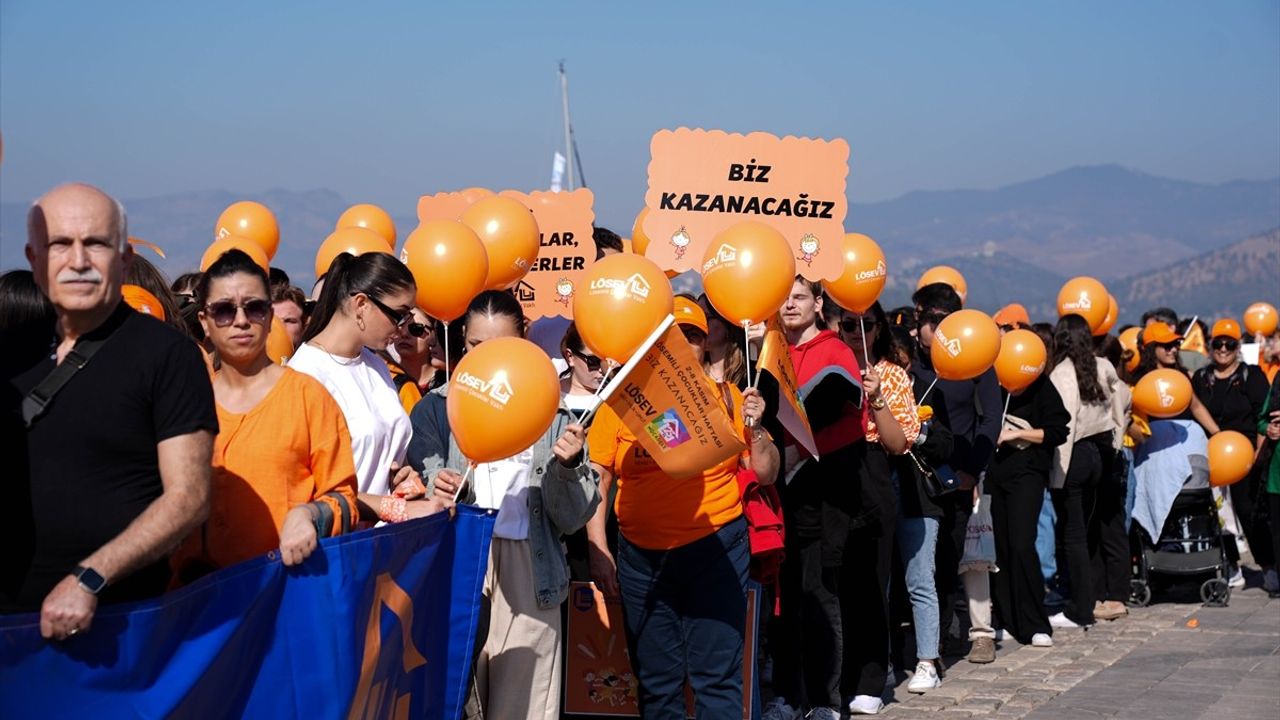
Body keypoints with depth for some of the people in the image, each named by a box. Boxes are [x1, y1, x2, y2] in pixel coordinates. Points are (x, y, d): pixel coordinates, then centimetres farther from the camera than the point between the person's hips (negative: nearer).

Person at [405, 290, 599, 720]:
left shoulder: (551, 413, 9)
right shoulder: (437, 408, 7)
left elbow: (571, 519, 4)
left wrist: (568, 467, -14)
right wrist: (434, 495, -21)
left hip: (528, 575, 1)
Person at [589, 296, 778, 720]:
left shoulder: (724, 397, 2)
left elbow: (766, 474, 4)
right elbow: (596, 480, 2)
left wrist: (755, 427, -13)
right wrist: (598, 551, -4)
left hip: (714, 552, -1)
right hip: (641, 555, 1)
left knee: (717, 678, -1)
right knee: (656, 683, 12)